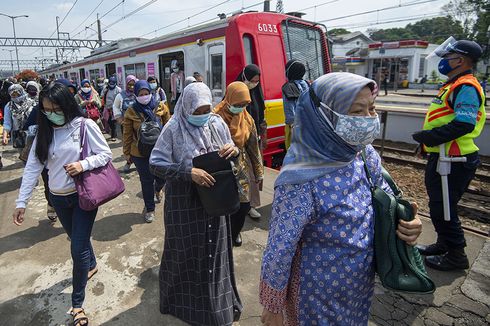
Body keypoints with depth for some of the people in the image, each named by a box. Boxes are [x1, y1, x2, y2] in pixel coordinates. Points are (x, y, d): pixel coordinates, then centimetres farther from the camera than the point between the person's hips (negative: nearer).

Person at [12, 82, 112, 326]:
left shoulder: (84, 125, -12)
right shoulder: (44, 132, 1)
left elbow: (106, 154, -9)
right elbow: (32, 167, 0)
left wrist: (83, 164, -27)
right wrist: (21, 201, -4)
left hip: (84, 195, -5)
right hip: (58, 198, 5)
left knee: (78, 248, -2)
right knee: (77, 240, 23)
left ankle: (77, 302, 16)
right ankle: (91, 265, 53)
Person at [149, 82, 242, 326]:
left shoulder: (217, 123, 0)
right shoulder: (174, 128, -11)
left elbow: (229, 155, 10)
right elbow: (155, 163, -14)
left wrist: (234, 150, -15)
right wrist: (188, 172, -27)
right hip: (184, 202, -3)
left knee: (214, 251, 16)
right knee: (187, 253, 11)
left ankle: (218, 305, 41)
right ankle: (189, 304, 39)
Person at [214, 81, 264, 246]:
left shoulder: (246, 119, 3)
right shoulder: (216, 118, -14)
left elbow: (253, 146, 10)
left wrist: (258, 172, 13)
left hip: (239, 169, 5)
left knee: (244, 205, 8)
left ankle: (235, 232, 36)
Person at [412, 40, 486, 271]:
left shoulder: (466, 87, -16)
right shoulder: (454, 85, 18)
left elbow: (464, 124, -27)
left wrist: (430, 136, -23)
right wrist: (429, 138, 14)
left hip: (453, 161, -11)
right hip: (441, 157, 11)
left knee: (442, 208, -2)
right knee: (439, 205, 20)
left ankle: (456, 256, 14)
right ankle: (443, 245, 37)